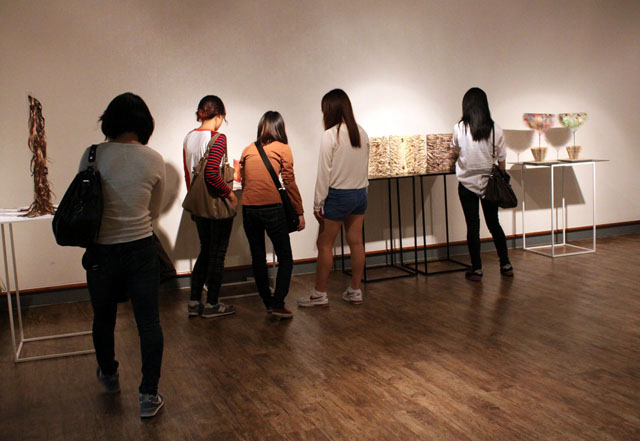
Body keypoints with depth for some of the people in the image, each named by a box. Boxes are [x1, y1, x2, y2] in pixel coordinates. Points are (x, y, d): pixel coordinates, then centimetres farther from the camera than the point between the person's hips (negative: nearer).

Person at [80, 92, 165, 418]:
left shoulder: (93, 155, -8)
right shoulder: (154, 160, -6)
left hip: (101, 251, 1)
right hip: (141, 249, 0)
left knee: (103, 318, 20)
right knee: (149, 322, 6)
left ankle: (109, 376, 43)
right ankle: (149, 395, 10)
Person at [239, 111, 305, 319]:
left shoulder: (248, 150, 12)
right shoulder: (282, 149, 1)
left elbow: (243, 181, 13)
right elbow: (289, 183, -3)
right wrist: (299, 212, 2)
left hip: (248, 209, 4)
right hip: (272, 208, -4)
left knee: (258, 258, 15)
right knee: (285, 259, 7)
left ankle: (268, 302, 22)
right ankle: (277, 303, -3)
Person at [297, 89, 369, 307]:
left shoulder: (330, 135, -14)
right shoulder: (361, 133, 4)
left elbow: (324, 173, -14)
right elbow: (365, 168, 10)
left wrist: (318, 204, -8)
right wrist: (360, 190, 18)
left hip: (338, 195, -6)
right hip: (360, 194, 7)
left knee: (324, 244, 5)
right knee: (356, 242, 11)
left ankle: (319, 294, 12)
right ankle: (355, 291, 20)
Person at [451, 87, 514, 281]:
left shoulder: (460, 128, -11)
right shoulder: (495, 129, -6)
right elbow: (501, 158, 0)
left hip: (468, 183, -2)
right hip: (489, 182, 2)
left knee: (473, 226, 5)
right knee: (494, 223, 15)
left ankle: (476, 269, 10)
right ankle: (506, 265, 20)